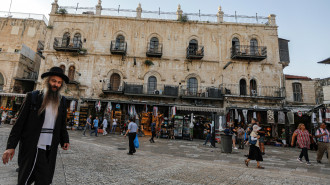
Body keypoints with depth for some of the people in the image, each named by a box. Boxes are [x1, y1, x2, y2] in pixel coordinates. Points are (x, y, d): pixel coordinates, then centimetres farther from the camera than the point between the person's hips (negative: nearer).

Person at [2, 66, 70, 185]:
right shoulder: (33, 97, -3)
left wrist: (64, 140, 0)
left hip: (51, 149, 4)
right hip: (33, 147, -4)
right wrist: (11, 146, -8)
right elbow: (20, 123, -4)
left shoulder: (62, 101, 7)